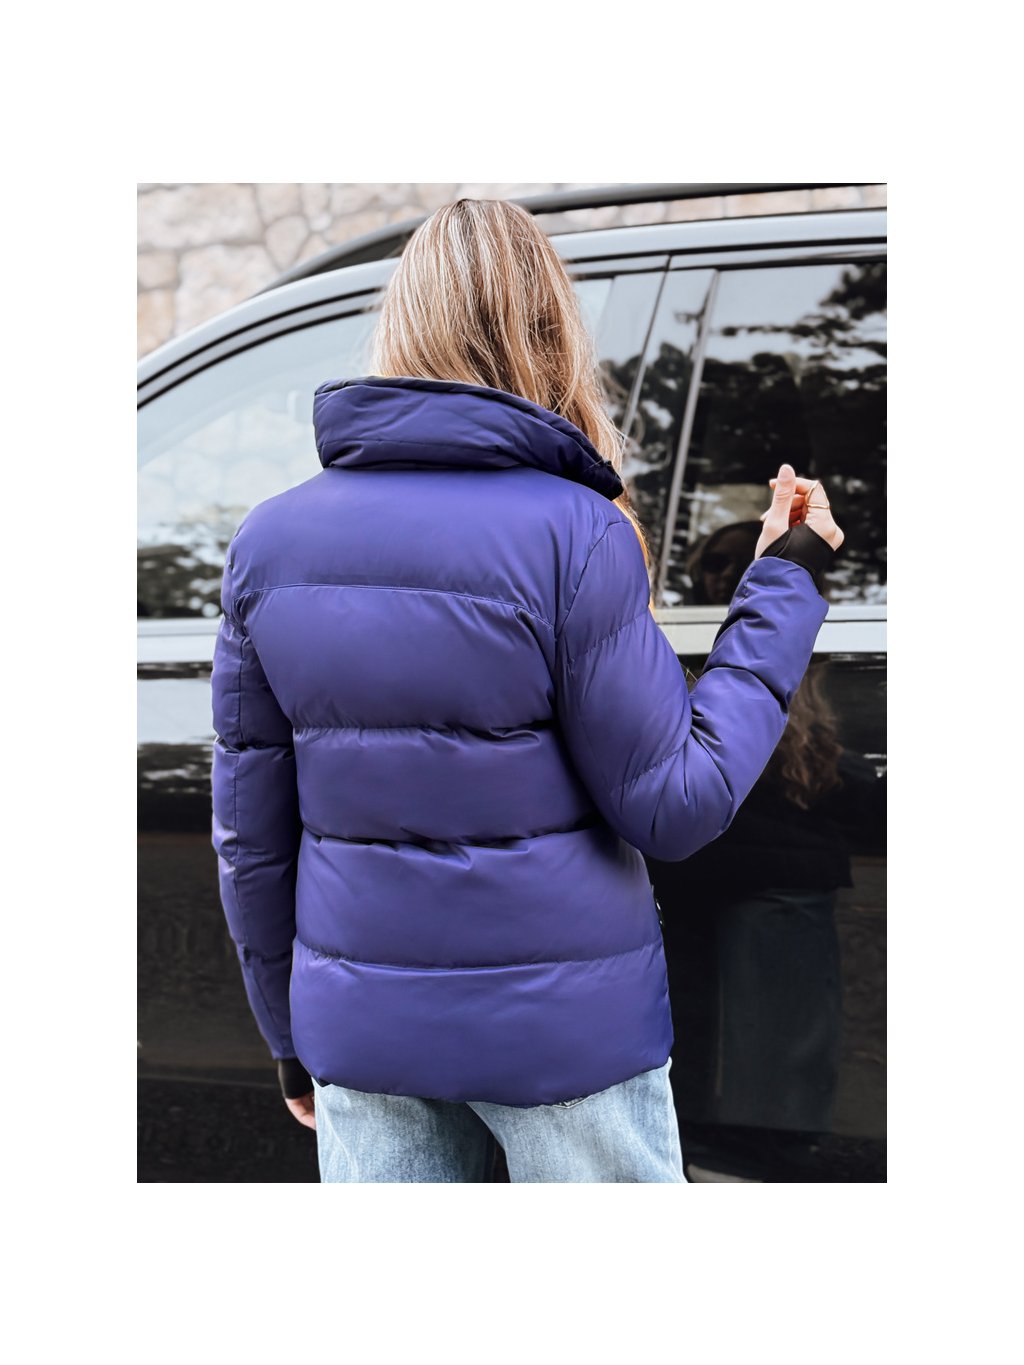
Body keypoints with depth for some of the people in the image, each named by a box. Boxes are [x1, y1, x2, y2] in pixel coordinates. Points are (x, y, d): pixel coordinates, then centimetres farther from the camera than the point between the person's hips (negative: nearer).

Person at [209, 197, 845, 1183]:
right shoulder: (575, 533, -14)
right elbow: (675, 807, -11)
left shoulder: (267, 541, 0)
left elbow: (248, 836, 5)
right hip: (563, 1028, -4)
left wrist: (289, 1031, 17)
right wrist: (783, 587, -3)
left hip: (360, 1028, 4)